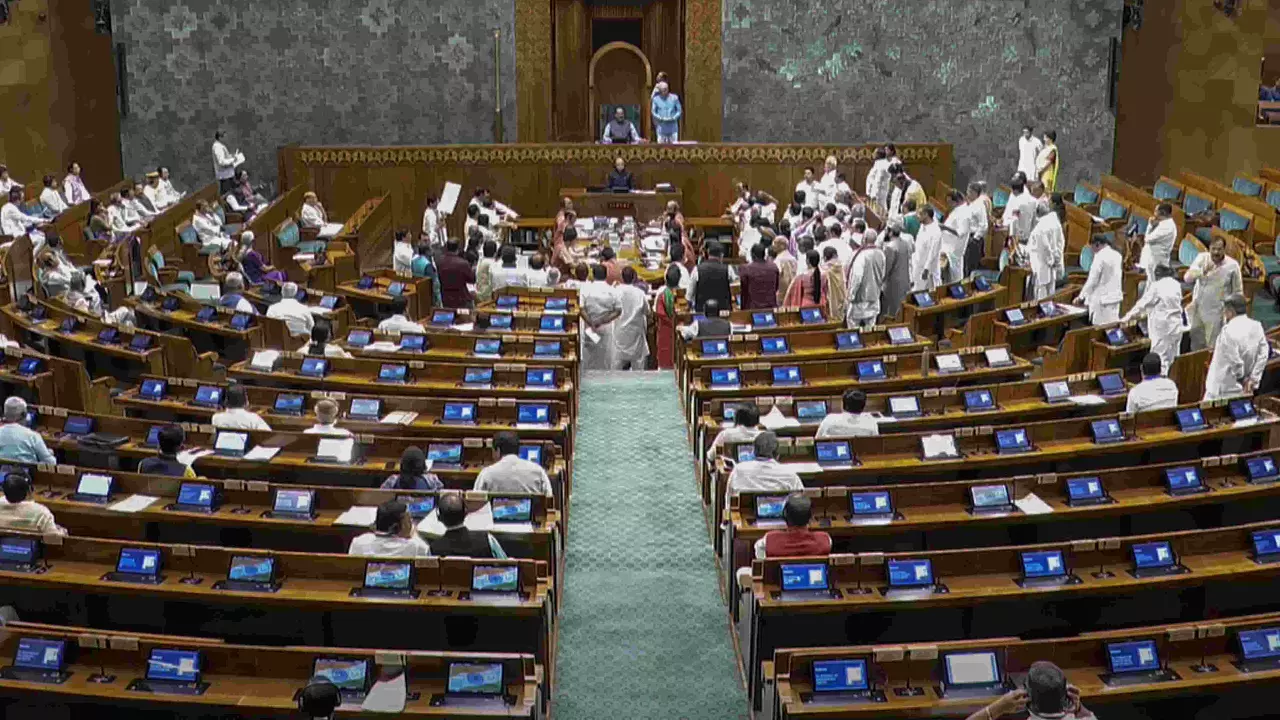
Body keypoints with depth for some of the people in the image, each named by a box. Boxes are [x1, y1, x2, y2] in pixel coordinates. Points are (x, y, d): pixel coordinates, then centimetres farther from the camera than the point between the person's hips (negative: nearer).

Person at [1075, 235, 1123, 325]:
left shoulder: (1100, 256, -14)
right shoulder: (1117, 255, 9)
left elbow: (1092, 280, -13)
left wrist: (1081, 296, -4)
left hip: (1102, 299, -8)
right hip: (1115, 296, 8)